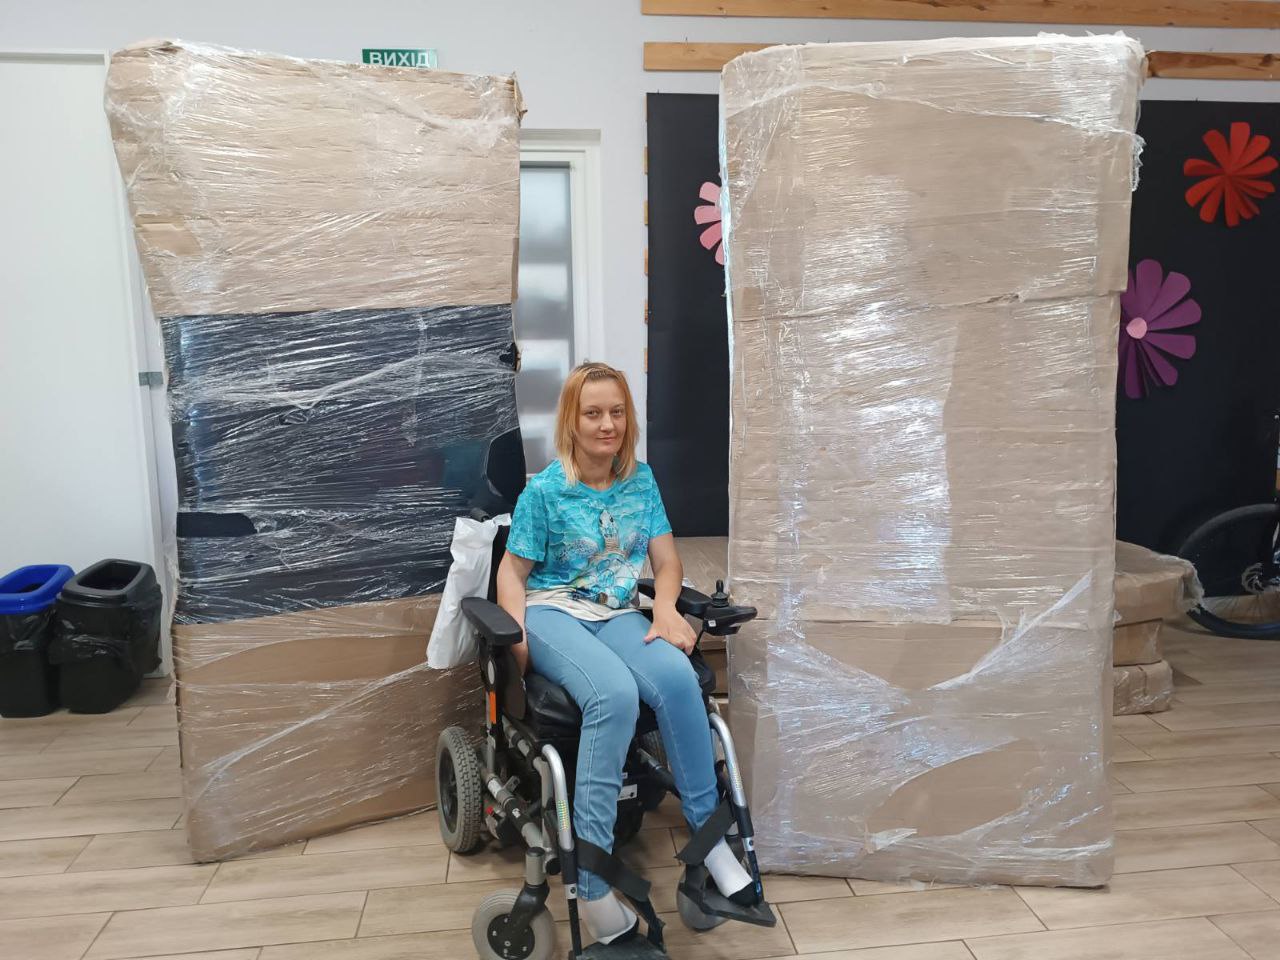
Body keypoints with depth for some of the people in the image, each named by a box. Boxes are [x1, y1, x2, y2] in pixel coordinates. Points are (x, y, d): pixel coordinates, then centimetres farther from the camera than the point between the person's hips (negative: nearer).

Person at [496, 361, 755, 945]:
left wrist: (665, 608, -12)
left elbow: (666, 558, 9)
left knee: (677, 677, -32)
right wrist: (518, 638, -16)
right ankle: (592, 885, -32)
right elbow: (513, 571, 2)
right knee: (616, 694, -37)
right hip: (554, 612, -3)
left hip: (617, 615, 3)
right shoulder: (545, 490, -3)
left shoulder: (641, 479, 9)